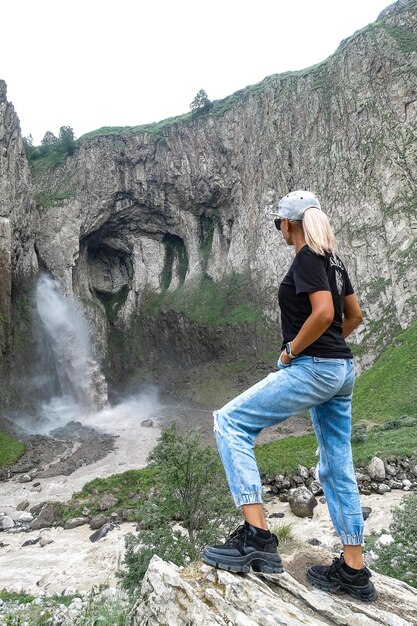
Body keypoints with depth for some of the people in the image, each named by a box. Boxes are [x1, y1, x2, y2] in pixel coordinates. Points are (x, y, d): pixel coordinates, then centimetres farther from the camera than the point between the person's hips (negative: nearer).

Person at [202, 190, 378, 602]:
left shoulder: (307, 259, -11)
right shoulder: (332, 260, 16)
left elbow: (323, 312, -24)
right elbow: (354, 315, 21)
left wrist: (291, 350, -13)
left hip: (312, 368, -10)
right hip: (341, 371, 10)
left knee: (229, 422, -7)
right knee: (337, 468, 14)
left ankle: (257, 536, -11)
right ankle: (354, 572, 24)